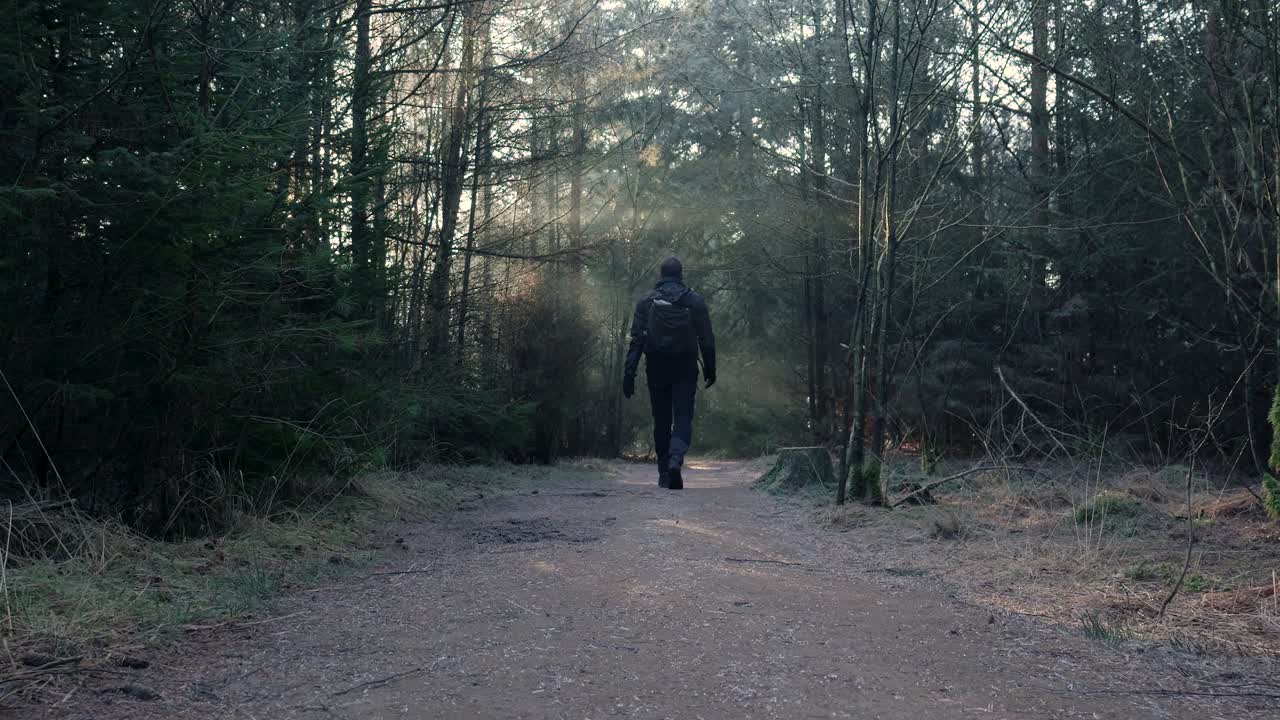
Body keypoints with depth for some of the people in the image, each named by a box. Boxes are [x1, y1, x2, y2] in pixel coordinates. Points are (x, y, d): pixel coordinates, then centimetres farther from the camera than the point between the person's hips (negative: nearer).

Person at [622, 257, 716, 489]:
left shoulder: (646, 301, 1)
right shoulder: (695, 301, 1)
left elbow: (636, 340, -4)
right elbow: (707, 339, 1)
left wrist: (629, 374, -5)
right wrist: (710, 369, 10)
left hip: (656, 369, 1)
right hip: (686, 368, -1)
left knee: (661, 420, 11)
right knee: (683, 417, 1)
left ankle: (664, 473, 16)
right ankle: (676, 460, -25)